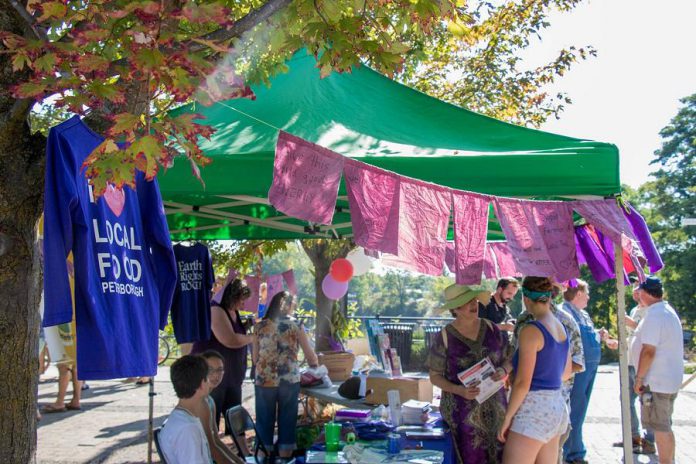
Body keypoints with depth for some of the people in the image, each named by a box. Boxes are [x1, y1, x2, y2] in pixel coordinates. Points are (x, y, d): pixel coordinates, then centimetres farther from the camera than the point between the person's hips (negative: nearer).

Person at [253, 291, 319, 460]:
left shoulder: (260, 326, 7)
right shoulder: (295, 325, 1)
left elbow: (255, 358, 10)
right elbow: (310, 356, 5)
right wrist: (315, 366, 25)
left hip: (264, 380, 2)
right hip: (289, 380, -1)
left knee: (264, 422, 11)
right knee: (287, 421, 10)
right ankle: (284, 457, 17)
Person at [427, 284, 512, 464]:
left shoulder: (491, 329, 2)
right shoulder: (445, 338, -8)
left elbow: (509, 359, 10)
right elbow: (435, 376, -3)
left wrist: (503, 371, -12)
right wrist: (459, 390, -19)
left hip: (494, 406, 3)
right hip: (462, 410, -3)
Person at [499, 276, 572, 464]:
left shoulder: (531, 330, -15)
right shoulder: (562, 328, 9)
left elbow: (523, 383, -17)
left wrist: (507, 417, -10)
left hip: (534, 409, -8)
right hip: (557, 407, 9)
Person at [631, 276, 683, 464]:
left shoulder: (654, 315, -20)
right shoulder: (667, 310, 13)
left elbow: (648, 351, -24)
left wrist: (639, 378, -17)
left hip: (657, 382, -10)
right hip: (669, 380, 10)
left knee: (661, 428, -4)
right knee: (665, 427, 18)